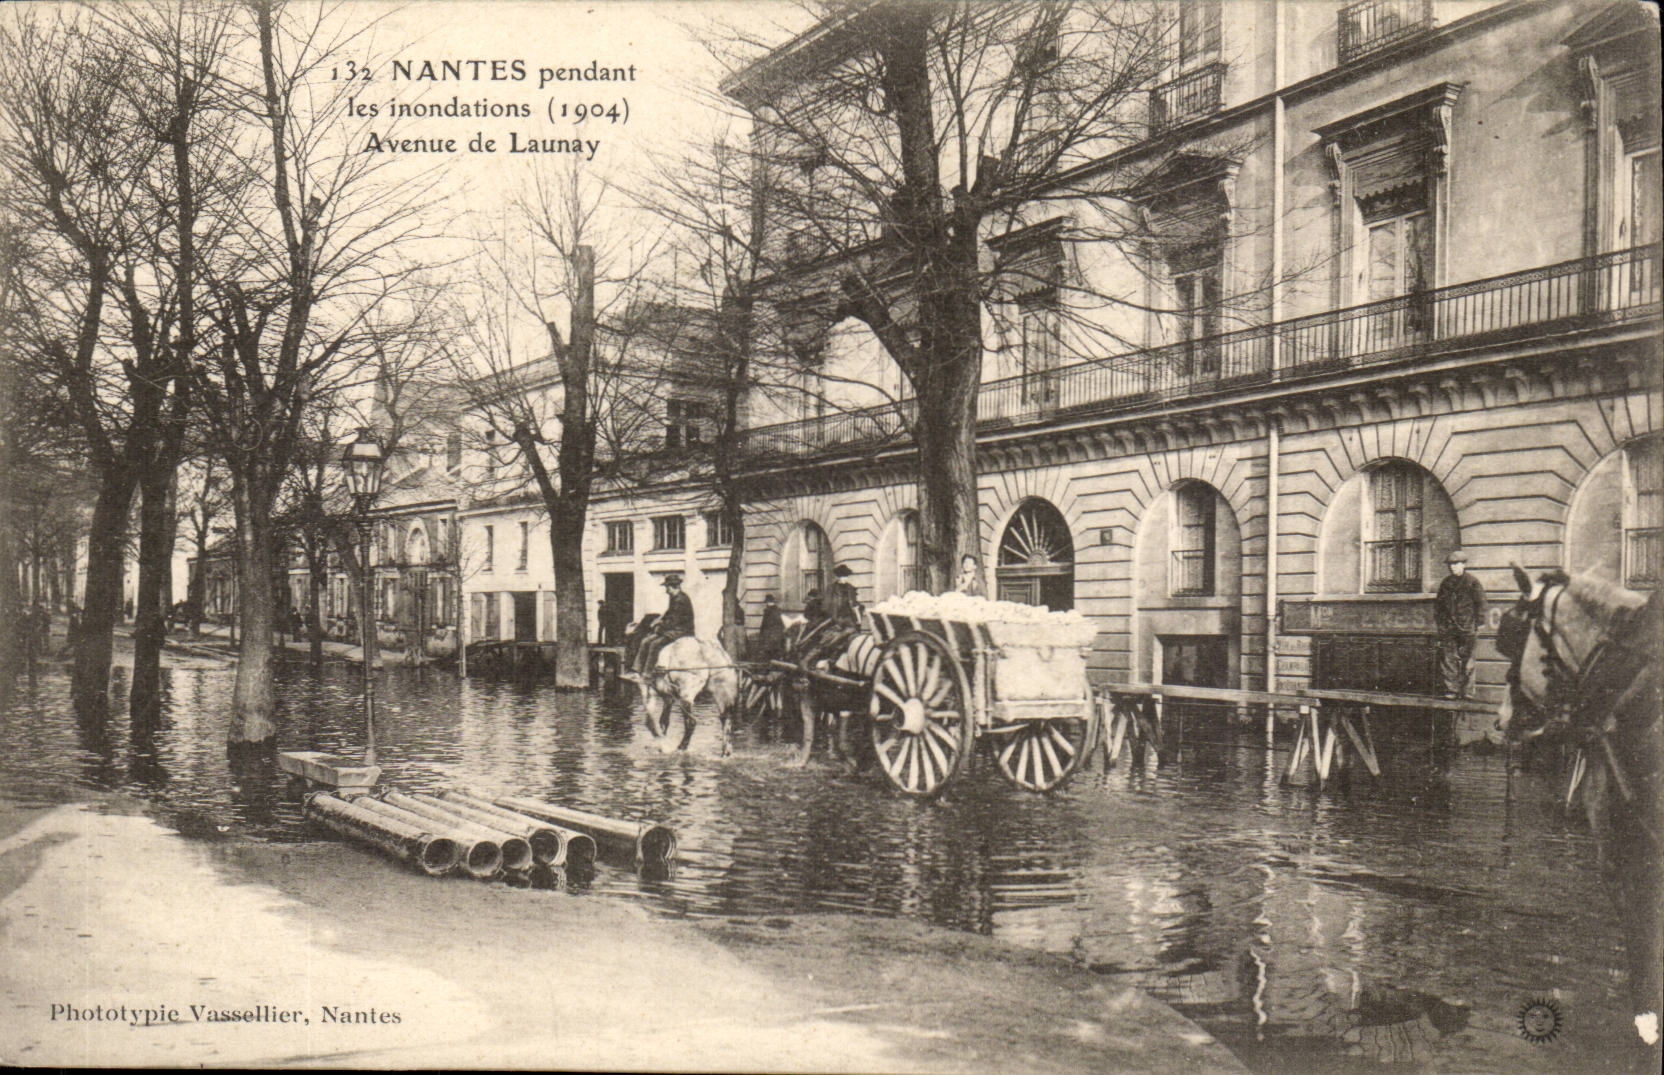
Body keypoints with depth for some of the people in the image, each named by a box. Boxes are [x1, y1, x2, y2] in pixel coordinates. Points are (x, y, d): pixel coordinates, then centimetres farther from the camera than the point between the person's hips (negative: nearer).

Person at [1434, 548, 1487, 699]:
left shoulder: (1472, 582, 1)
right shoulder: (1446, 583, 14)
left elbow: (1480, 603, 1)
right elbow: (1438, 603, 21)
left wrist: (1478, 624, -3)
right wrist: (1437, 621, 15)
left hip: (1466, 627, -4)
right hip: (1447, 627, 4)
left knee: (1466, 660, 0)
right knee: (1448, 658, -1)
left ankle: (1464, 690, 7)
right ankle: (1451, 689, 2)